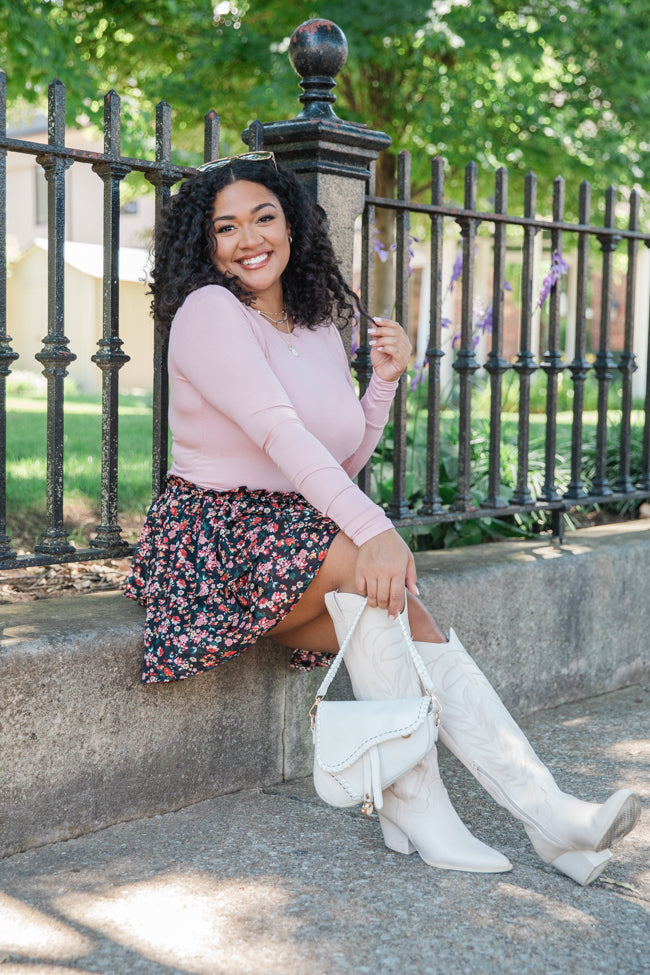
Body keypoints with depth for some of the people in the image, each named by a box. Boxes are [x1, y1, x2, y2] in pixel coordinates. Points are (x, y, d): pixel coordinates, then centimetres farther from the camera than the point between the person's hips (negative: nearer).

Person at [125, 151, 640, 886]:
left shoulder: (319, 329, 14)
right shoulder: (208, 312, -9)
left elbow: (343, 465, 16)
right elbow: (276, 430, -25)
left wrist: (385, 380, 2)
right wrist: (372, 528, -35)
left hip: (299, 537, 6)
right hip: (217, 540, -6)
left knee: (420, 636, -19)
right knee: (358, 559, -33)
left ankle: (548, 813, -24)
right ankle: (411, 800, -27)